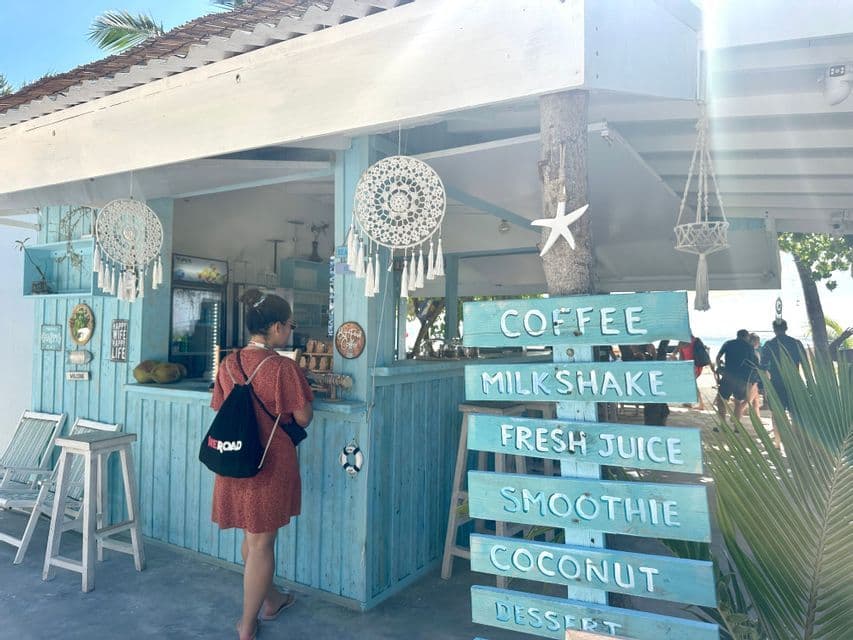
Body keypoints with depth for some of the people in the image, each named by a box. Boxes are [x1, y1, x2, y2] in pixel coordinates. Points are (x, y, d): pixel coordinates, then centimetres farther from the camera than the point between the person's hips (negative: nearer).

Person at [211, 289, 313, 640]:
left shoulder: (229, 363, 0)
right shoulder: (282, 367, -18)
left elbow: (221, 408, 10)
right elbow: (303, 417, -13)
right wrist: (305, 399, 8)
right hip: (270, 463, -6)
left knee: (253, 535, 22)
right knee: (261, 542, 8)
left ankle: (270, 599, 43)